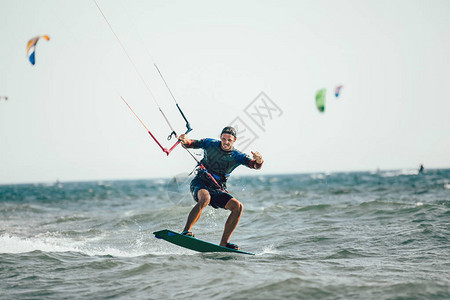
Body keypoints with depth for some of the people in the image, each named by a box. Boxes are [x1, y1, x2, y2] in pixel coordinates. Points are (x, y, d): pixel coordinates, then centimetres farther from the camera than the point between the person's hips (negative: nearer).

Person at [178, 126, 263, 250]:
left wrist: (258, 161, -39)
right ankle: (185, 232, -38)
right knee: (205, 199, -38)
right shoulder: (210, 144, -3)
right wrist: (185, 141, -24)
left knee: (238, 206, -17)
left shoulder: (237, 156, -2)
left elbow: (253, 164, -14)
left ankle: (223, 243, -11)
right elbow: (190, 144, 1)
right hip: (200, 184, -3)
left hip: (218, 189, 3)